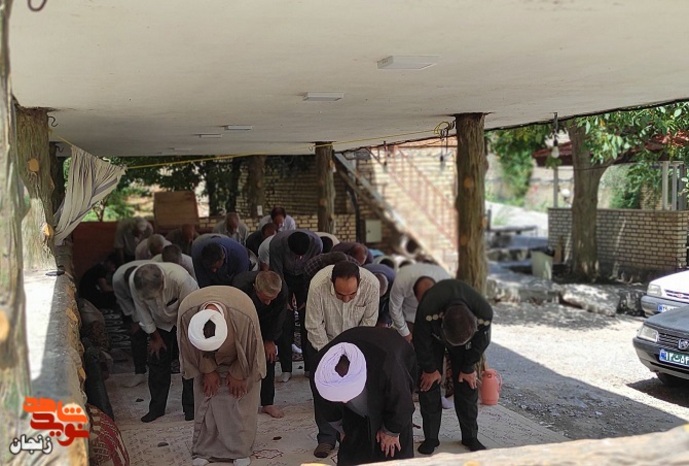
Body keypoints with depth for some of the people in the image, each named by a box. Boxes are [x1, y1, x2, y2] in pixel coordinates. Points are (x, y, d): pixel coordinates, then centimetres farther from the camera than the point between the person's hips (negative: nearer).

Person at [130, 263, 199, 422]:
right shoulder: (134, 281, -32)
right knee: (157, 361, 3)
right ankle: (157, 407, 17)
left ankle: (190, 407, 10)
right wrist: (155, 336, -5)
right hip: (161, 322, 3)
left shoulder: (180, 278, -43)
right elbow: (143, 310, -14)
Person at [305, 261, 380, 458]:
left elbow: (368, 322, -15)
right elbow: (314, 327, -22)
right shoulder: (318, 286, -37)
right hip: (323, 340, -1)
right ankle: (326, 438, 9)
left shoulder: (372, 284, -32)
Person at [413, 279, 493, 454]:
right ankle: (430, 437, 3)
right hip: (432, 334, -1)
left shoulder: (484, 313, -39)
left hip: (466, 335, 1)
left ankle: (470, 436, 11)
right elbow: (422, 342, -25)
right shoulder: (427, 310, -46)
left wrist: (469, 368, -5)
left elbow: (480, 342, -16)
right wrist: (429, 369, -11)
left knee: (467, 383, -2)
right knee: (429, 382, -7)